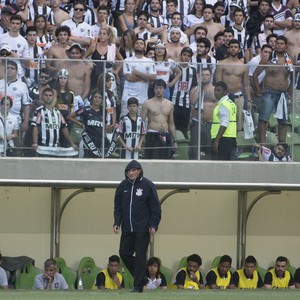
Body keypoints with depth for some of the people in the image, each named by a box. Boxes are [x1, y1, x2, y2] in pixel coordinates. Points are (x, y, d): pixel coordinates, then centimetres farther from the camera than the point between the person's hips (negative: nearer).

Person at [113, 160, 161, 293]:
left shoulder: (148, 185, -4)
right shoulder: (122, 186, 8)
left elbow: (155, 207, -3)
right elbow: (118, 207, 13)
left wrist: (153, 225, -10)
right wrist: (117, 223, 0)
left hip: (143, 229, -5)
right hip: (127, 229, 5)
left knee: (140, 256, -4)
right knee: (124, 253, 3)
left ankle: (138, 286, 2)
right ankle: (139, 277, 21)